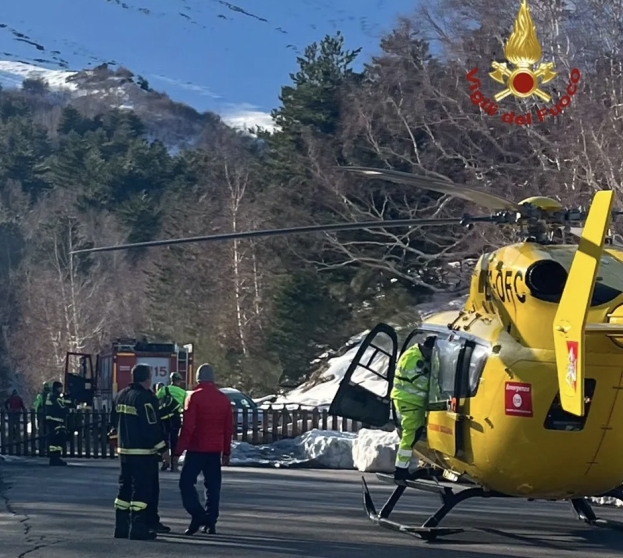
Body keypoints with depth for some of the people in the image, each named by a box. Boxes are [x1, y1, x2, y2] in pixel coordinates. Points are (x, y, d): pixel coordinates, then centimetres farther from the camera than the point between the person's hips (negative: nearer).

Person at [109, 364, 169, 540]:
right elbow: (152, 427, -18)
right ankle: (138, 529, -7)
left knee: (125, 487, 13)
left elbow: (114, 422, 17)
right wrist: (162, 448, -11)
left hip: (124, 450, 8)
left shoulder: (121, 396, 11)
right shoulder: (145, 398, -15)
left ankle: (121, 526, 14)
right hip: (143, 452, -8)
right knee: (142, 488, -5)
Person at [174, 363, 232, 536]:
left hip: (197, 448, -5)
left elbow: (187, 427, -13)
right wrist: (226, 452, 18)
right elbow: (228, 429, 12)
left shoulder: (194, 397, -8)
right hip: (215, 450, 5)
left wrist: (179, 449, -9)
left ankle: (197, 516, -14)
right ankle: (210, 522, 8)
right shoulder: (223, 399, 9)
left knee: (186, 482, 0)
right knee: (213, 486, 9)